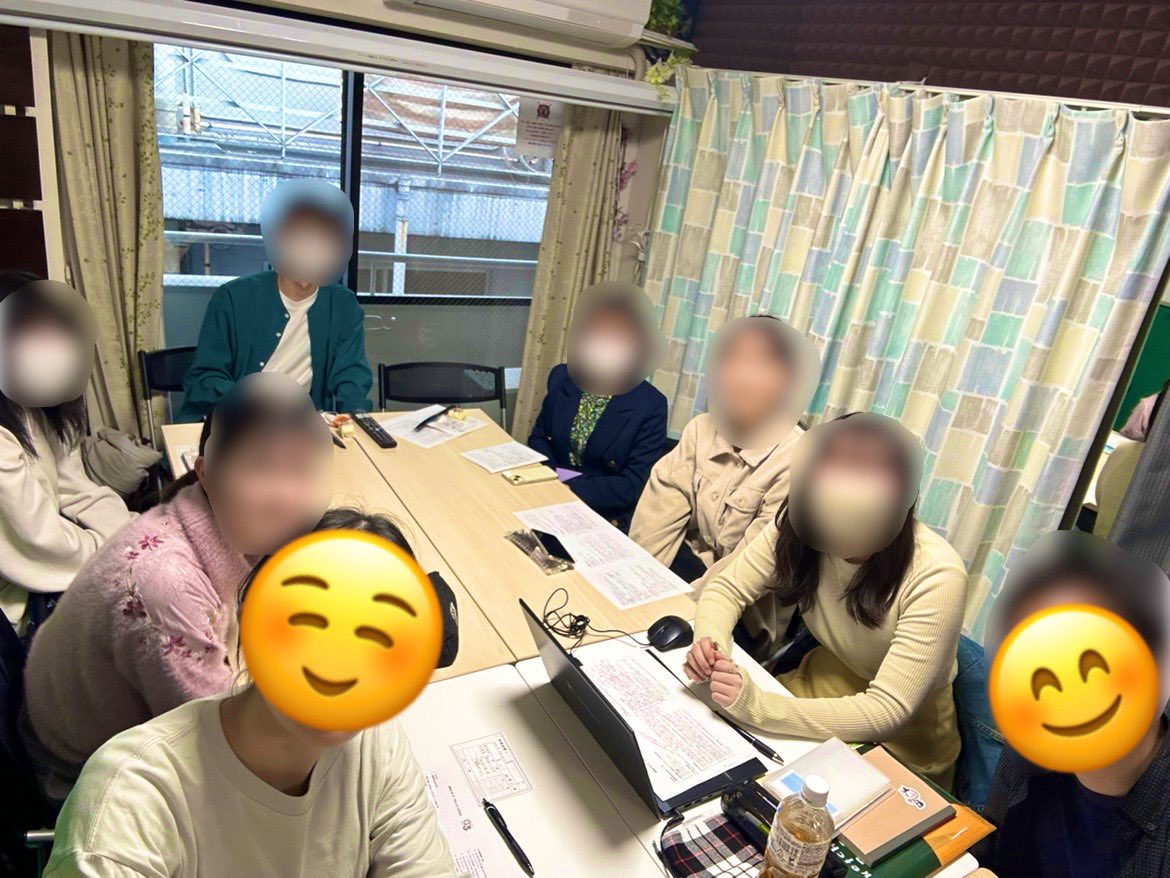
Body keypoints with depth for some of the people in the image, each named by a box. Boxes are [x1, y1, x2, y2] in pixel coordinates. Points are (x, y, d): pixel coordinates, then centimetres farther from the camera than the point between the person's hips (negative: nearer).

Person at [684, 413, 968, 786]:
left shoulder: (936, 578, -31)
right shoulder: (799, 526, -18)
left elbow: (888, 712, -32)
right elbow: (726, 588, -8)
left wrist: (759, 707, -41)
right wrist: (710, 643, -30)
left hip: (900, 745, -4)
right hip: (821, 683, 4)